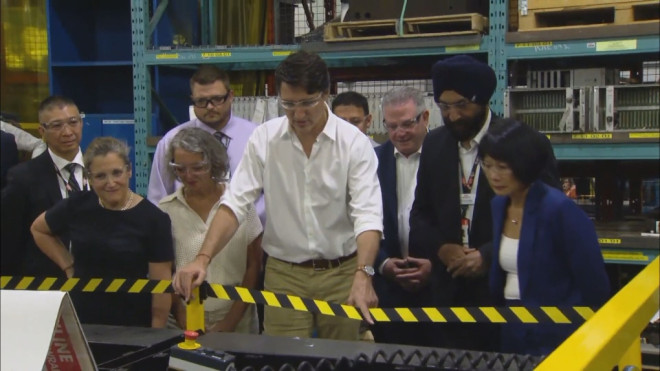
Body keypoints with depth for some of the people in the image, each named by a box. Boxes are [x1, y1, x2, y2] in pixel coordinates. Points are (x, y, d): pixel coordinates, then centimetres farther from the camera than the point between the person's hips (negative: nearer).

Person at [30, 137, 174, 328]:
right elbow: (38, 229, 18)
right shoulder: (78, 206, -2)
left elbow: (160, 284, -10)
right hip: (80, 319, 3)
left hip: (133, 325, -3)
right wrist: (68, 266, 8)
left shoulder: (153, 219, -10)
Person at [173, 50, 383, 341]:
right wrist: (203, 259, -22)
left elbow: (367, 214, -17)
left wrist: (363, 275, -32)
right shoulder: (263, 138, -4)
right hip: (284, 274, 1)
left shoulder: (354, 143, -9)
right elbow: (234, 204, -8)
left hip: (342, 273, -1)